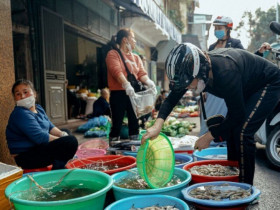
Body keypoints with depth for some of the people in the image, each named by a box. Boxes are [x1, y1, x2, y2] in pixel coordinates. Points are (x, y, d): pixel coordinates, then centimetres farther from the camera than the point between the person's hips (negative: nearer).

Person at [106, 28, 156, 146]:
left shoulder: (136, 57, 18)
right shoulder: (113, 54, -2)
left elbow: (141, 73, 5)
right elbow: (117, 72, -18)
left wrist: (148, 81, -17)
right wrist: (127, 85, -34)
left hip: (134, 94, 6)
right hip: (118, 94, -6)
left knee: (134, 122, 9)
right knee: (117, 123, -3)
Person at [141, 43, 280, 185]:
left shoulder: (225, 73, -41)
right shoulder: (193, 69, -18)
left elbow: (237, 114, -31)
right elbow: (172, 98, -12)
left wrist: (209, 136, -25)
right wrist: (157, 125, -27)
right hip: (246, 88, 8)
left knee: (242, 132, -18)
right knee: (231, 128, 5)